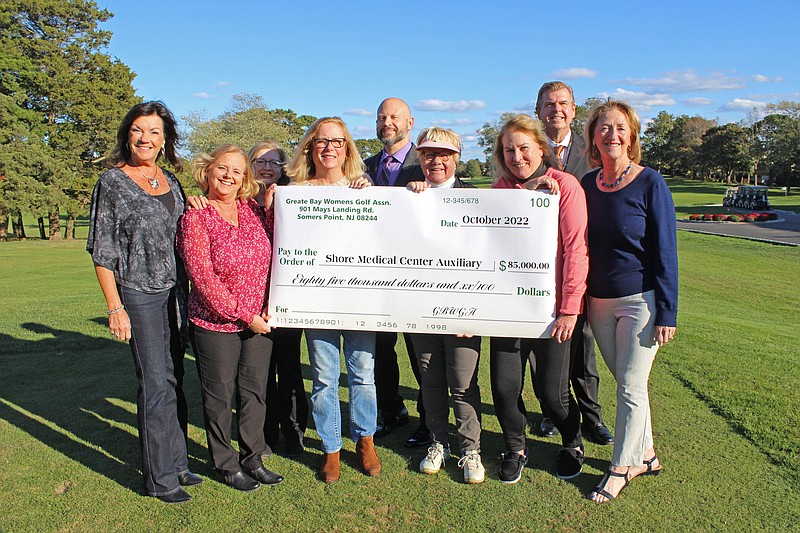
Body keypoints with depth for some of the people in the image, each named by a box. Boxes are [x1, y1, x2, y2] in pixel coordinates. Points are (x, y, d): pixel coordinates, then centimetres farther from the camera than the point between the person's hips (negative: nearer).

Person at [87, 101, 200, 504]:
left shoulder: (170, 181, 11)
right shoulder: (112, 182, -5)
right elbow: (102, 251, -7)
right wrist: (115, 307, -12)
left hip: (174, 291, 6)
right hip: (138, 294, -5)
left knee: (173, 379, 13)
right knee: (155, 384, -2)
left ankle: (175, 462, 27)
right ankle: (160, 477, 13)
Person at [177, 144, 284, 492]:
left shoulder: (252, 210, 4)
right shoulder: (195, 216, -9)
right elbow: (203, 277, -15)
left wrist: (270, 210, -9)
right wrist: (244, 315, -16)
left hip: (259, 320, 4)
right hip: (215, 323, -4)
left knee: (255, 391, 14)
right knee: (220, 397, 10)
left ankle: (252, 459, 32)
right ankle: (227, 465, 29)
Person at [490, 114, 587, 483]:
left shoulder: (564, 185, -6)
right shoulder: (499, 189, 6)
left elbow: (575, 249, -10)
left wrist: (570, 308, -13)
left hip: (552, 307, -3)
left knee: (550, 391, 3)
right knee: (504, 387, 3)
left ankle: (572, 443, 35)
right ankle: (515, 449, 31)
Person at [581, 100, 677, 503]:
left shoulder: (649, 183, -10)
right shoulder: (587, 185, 4)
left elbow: (665, 251, -9)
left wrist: (667, 313, -12)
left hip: (640, 300, -5)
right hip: (599, 300, 5)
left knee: (631, 386, 3)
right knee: (625, 383, 15)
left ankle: (620, 468, 19)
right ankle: (645, 455, 33)